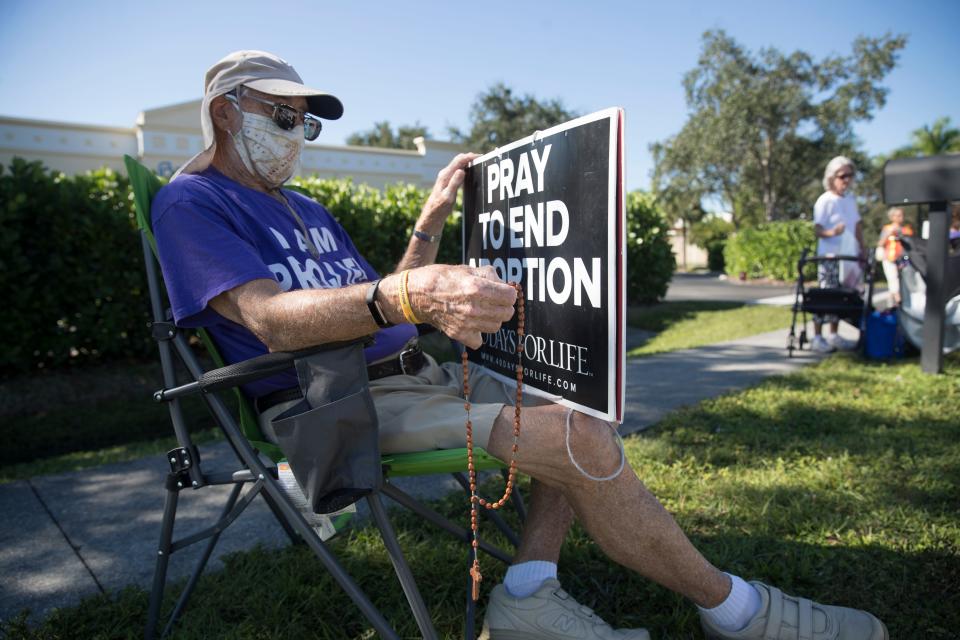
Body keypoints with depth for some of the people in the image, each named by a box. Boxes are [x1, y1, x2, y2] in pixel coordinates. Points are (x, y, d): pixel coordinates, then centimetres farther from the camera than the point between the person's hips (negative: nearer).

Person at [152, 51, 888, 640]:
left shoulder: (308, 210, 23)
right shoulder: (192, 203, -2)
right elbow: (270, 319, -21)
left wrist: (432, 218, 13)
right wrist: (406, 297, -37)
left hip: (410, 376, 9)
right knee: (579, 438, -22)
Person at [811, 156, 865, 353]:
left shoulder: (851, 199, 13)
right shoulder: (825, 200, -7)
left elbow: (857, 226, 18)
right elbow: (817, 229, -12)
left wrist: (862, 250, 12)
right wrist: (831, 232, -33)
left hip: (848, 256, 7)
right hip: (830, 256, -7)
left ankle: (834, 335, 18)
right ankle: (817, 337, -2)